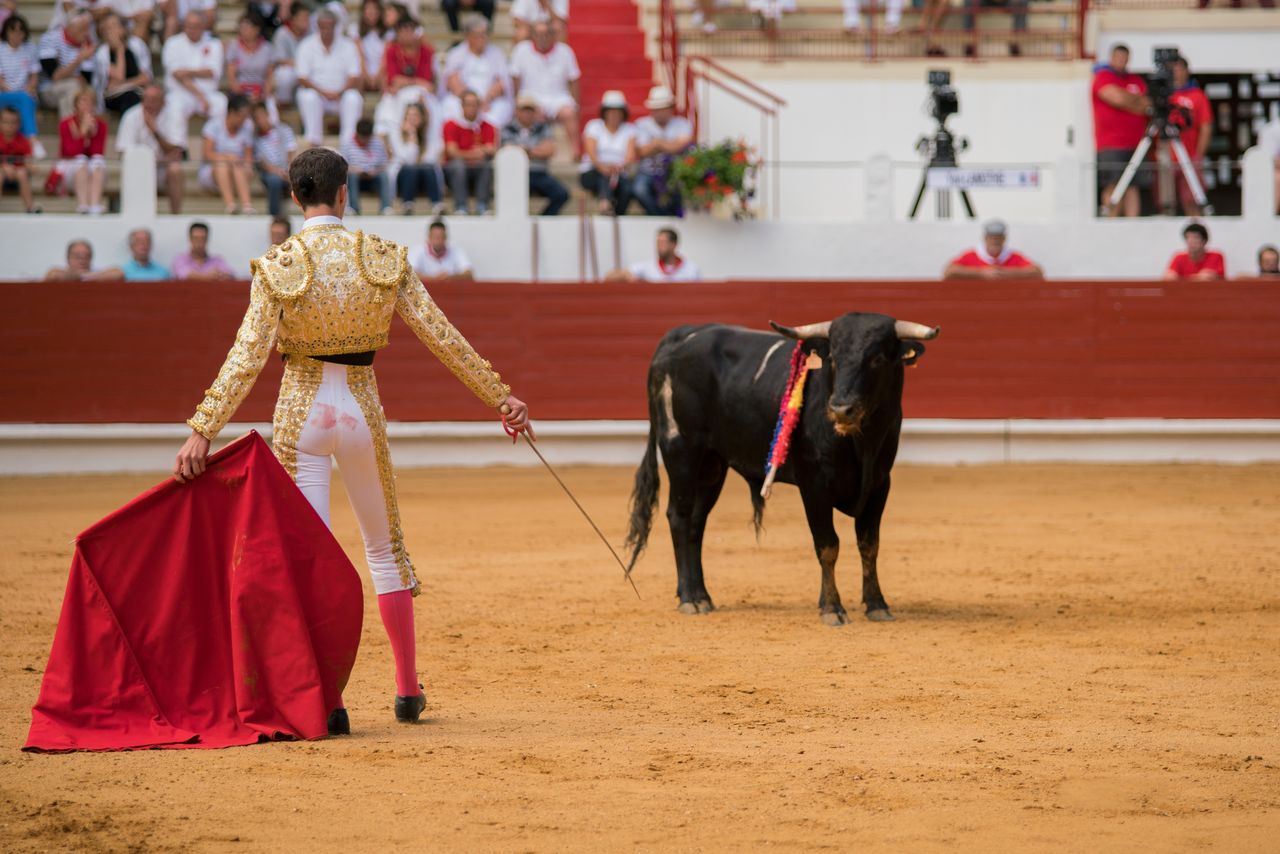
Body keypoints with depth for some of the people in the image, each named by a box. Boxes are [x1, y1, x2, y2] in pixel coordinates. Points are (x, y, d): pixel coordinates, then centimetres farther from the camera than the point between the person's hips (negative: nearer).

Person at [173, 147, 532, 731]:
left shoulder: (278, 266, -9)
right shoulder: (383, 258, -4)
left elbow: (248, 356, -16)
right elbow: (443, 337, -2)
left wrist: (203, 431, -16)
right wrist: (500, 398, 5)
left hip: (301, 410, -2)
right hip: (362, 409, 2)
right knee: (385, 548, 17)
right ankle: (408, 690, 23)